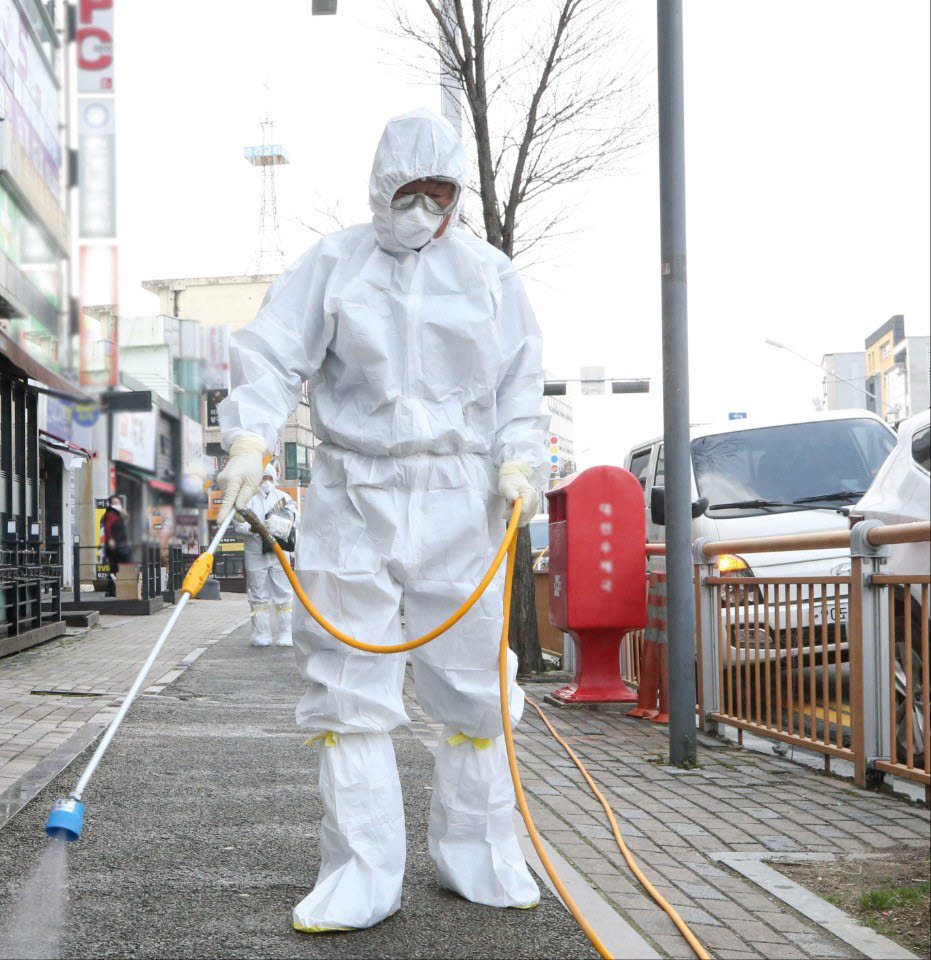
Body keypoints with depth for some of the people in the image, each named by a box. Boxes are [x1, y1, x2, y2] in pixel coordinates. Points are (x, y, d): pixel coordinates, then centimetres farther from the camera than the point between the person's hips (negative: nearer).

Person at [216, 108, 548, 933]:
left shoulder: (489, 273, 12)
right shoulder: (333, 264, 7)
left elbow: (520, 382, 12)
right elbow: (271, 356, -1)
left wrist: (519, 462, -4)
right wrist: (249, 439, -17)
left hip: (461, 502, 1)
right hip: (355, 499, -1)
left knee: (474, 685, 4)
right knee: (348, 689, -3)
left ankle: (478, 857, 20)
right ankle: (360, 876, 4)